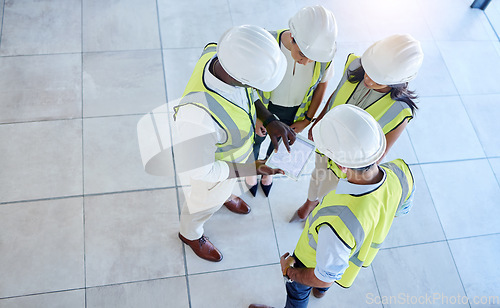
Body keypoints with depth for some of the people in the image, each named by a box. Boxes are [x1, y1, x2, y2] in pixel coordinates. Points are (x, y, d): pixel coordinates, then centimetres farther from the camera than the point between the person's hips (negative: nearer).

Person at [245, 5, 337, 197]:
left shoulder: (325, 53, -28)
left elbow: (322, 84, -7)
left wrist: (308, 120, -2)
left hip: (294, 113, 2)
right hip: (265, 108, -2)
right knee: (256, 140, 27)